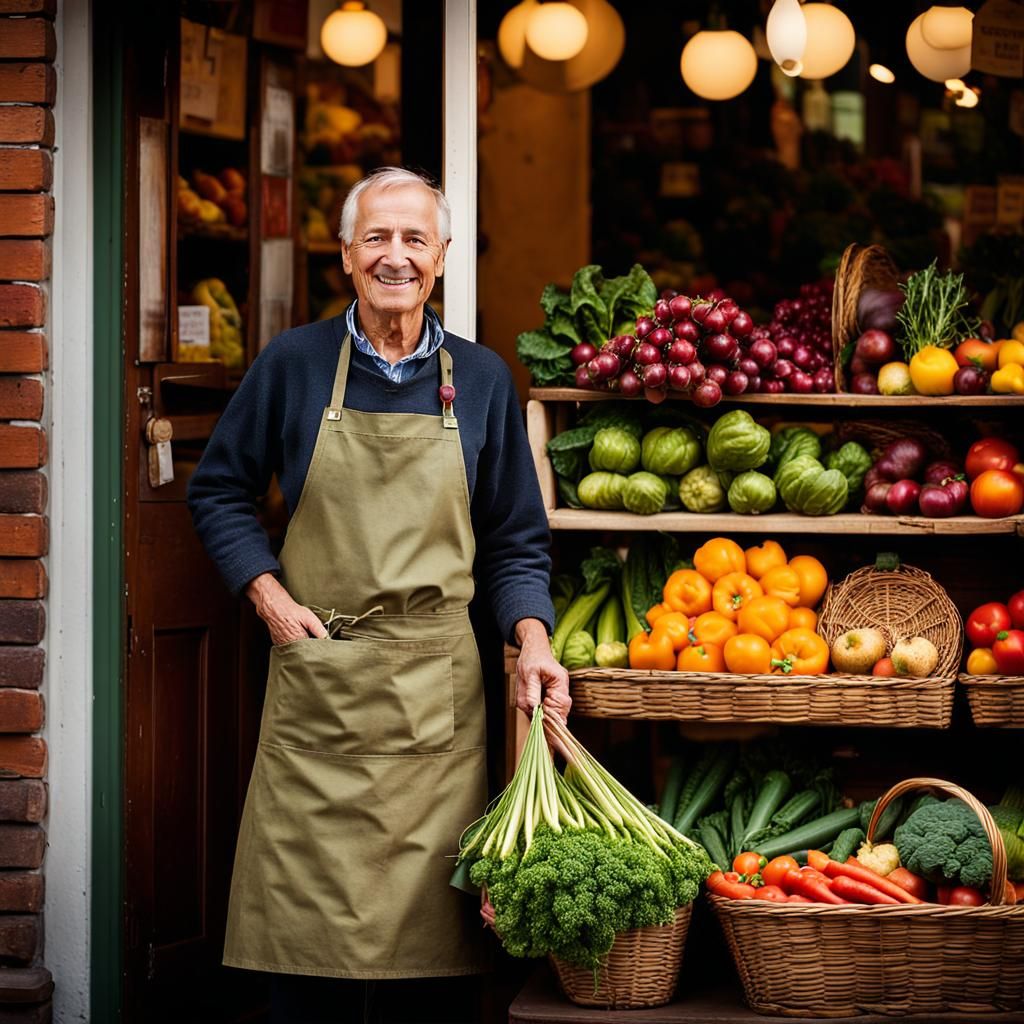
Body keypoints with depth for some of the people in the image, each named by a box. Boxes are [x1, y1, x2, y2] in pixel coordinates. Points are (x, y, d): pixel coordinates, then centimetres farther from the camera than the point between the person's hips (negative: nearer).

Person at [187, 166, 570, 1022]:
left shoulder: (480, 380, 8)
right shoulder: (294, 364, 4)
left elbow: (515, 540, 11)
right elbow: (219, 491, 12)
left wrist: (533, 641, -5)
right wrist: (270, 598, -2)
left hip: (437, 685, 1)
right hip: (316, 672, -1)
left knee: (426, 912, 1)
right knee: (304, 913, -1)